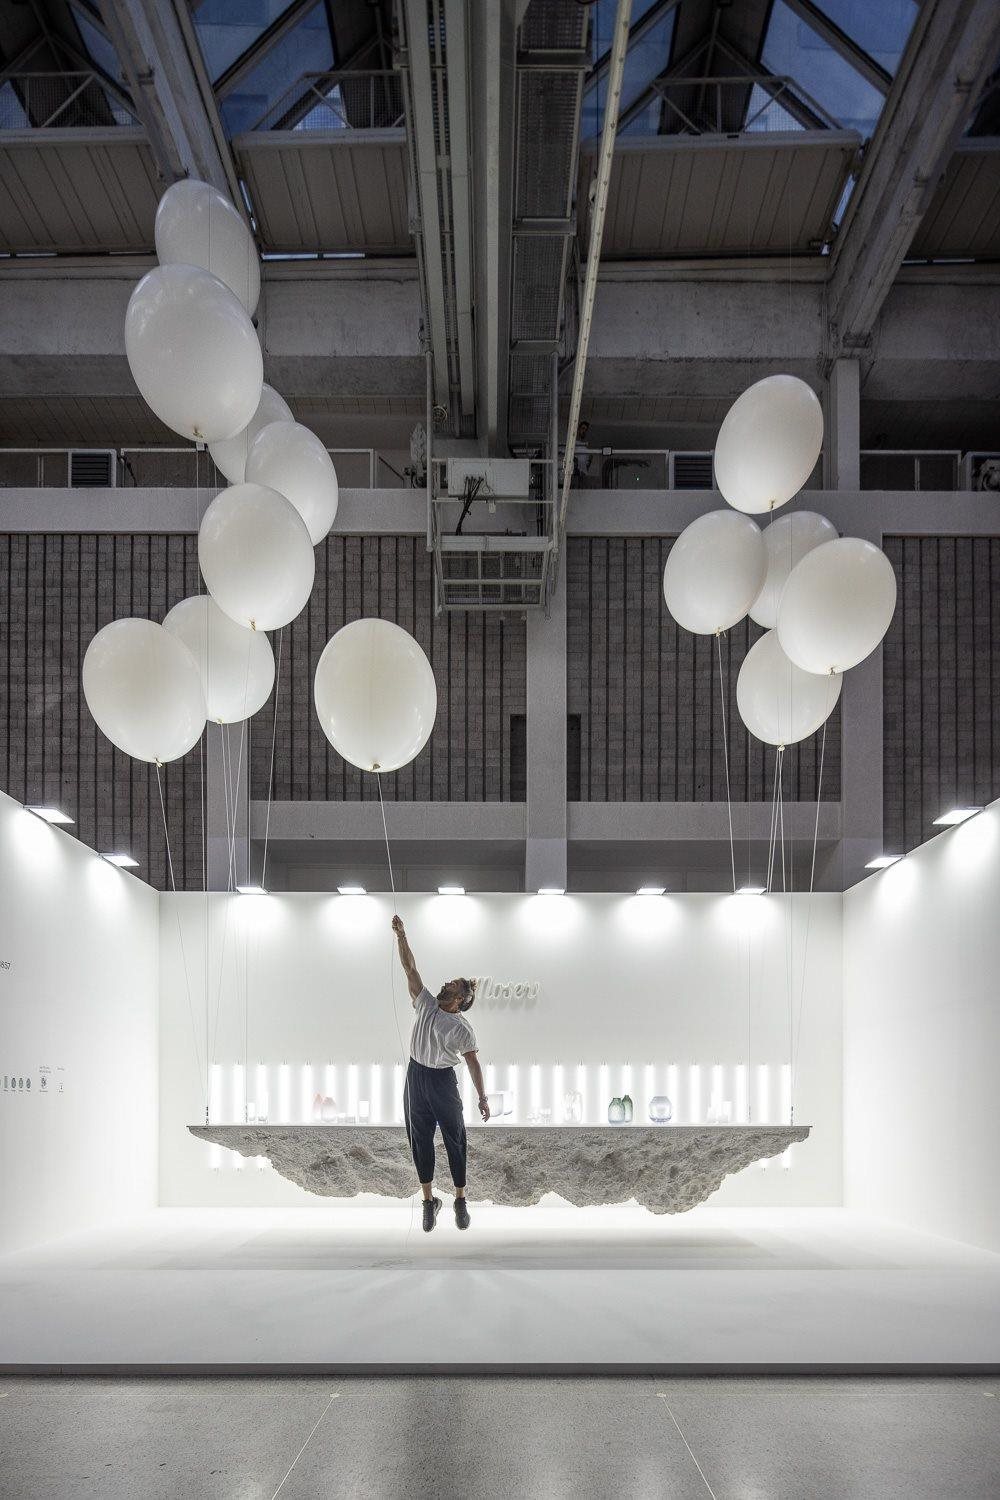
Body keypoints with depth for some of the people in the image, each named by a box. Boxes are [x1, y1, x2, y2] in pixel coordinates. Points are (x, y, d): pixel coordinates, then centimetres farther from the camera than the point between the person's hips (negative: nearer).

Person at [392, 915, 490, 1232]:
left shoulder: (463, 1027, -8)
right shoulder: (426, 1004, 1)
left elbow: (473, 1062, -5)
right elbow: (410, 969, -3)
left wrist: (482, 1097, -8)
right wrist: (401, 936, -11)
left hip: (443, 1081, -3)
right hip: (416, 1077, 4)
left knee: (455, 1140, 3)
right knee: (420, 1140, 8)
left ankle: (461, 1200, 15)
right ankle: (429, 1200, 18)